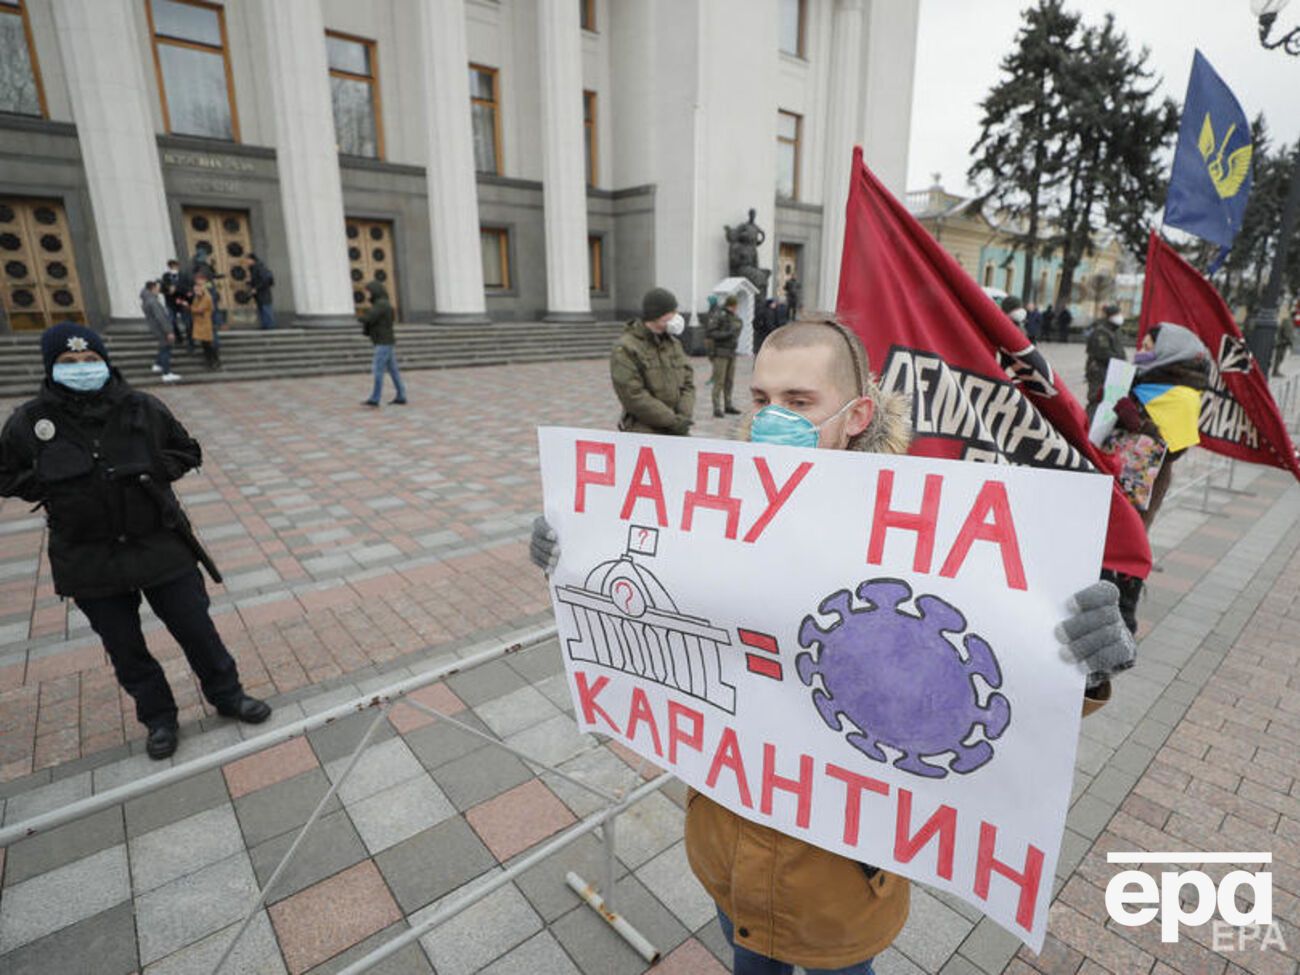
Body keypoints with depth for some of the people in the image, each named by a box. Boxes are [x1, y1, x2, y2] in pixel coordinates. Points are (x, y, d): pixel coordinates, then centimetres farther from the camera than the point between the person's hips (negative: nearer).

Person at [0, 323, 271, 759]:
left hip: (160, 545, -1)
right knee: (124, 648, 13)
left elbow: (187, 452, 7)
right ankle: (159, 718, 33)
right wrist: (51, 487, -10)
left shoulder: (143, 408, -5)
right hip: (88, 559, 1)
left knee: (195, 628, 8)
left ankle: (227, 695, 29)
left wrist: (153, 469, -11)